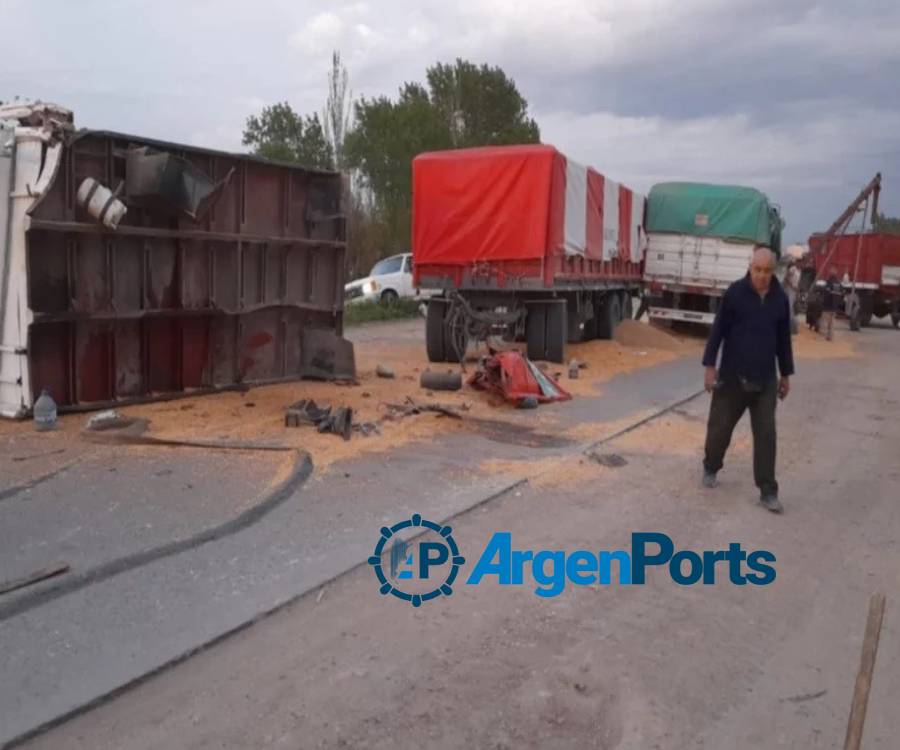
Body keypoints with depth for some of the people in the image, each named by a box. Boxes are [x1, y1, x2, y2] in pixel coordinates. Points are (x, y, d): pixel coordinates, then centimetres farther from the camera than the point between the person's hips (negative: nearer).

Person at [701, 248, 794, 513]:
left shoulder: (780, 298, 2)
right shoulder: (735, 292, -8)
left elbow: (784, 339, 11)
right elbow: (718, 330, -6)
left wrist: (786, 374, 14)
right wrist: (710, 366, -10)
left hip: (765, 379, 3)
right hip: (732, 376, -2)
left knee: (766, 434, 1)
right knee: (720, 427, 8)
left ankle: (768, 491, 7)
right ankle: (710, 468, 34)